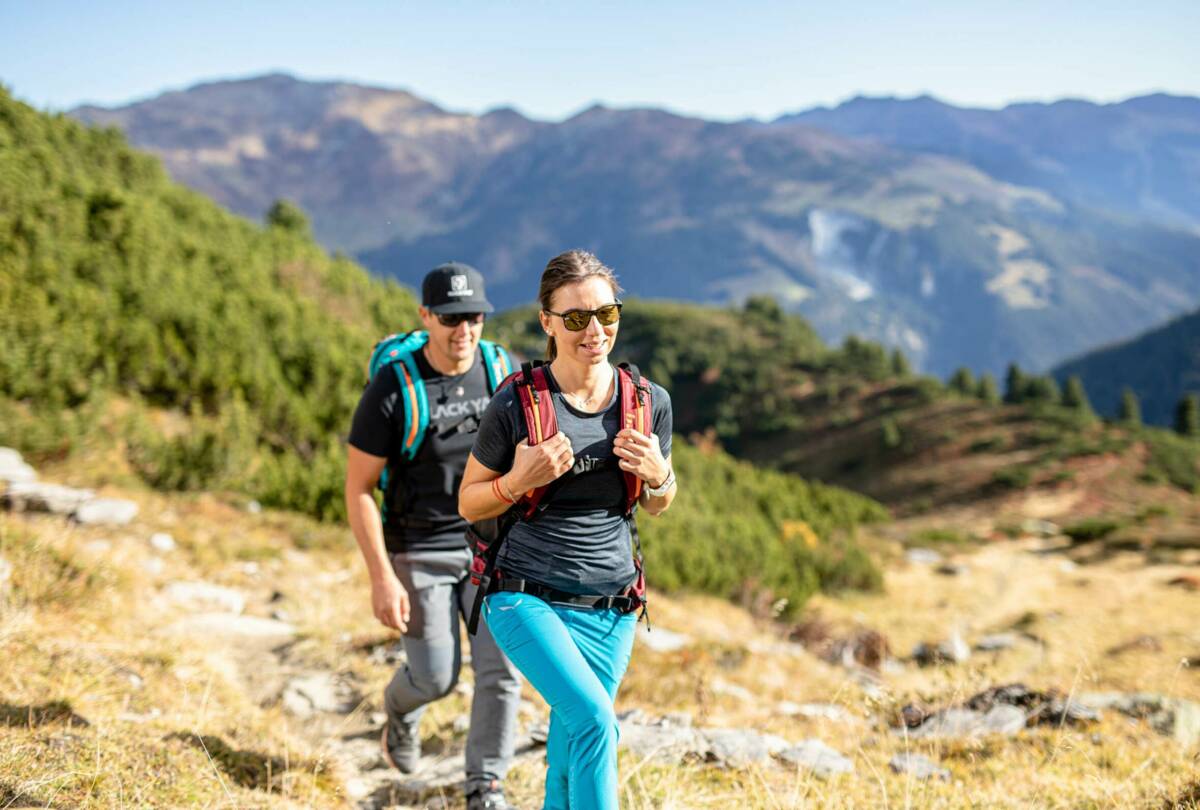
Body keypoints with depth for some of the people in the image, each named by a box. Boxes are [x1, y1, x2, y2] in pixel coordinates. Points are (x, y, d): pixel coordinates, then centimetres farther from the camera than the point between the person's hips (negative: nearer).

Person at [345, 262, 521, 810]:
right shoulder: (392, 390, -18)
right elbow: (358, 489, -13)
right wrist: (382, 577, -17)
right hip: (420, 552, -3)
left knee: (501, 670, -6)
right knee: (435, 677, 3)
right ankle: (399, 710, 40)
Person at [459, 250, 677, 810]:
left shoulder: (648, 401, 0)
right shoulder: (515, 404, -10)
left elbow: (657, 508, 14)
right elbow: (470, 505, 1)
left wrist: (659, 475, -9)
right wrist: (518, 481, -19)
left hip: (609, 609, 4)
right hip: (528, 599, -4)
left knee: (568, 764, 14)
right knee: (594, 720, -25)